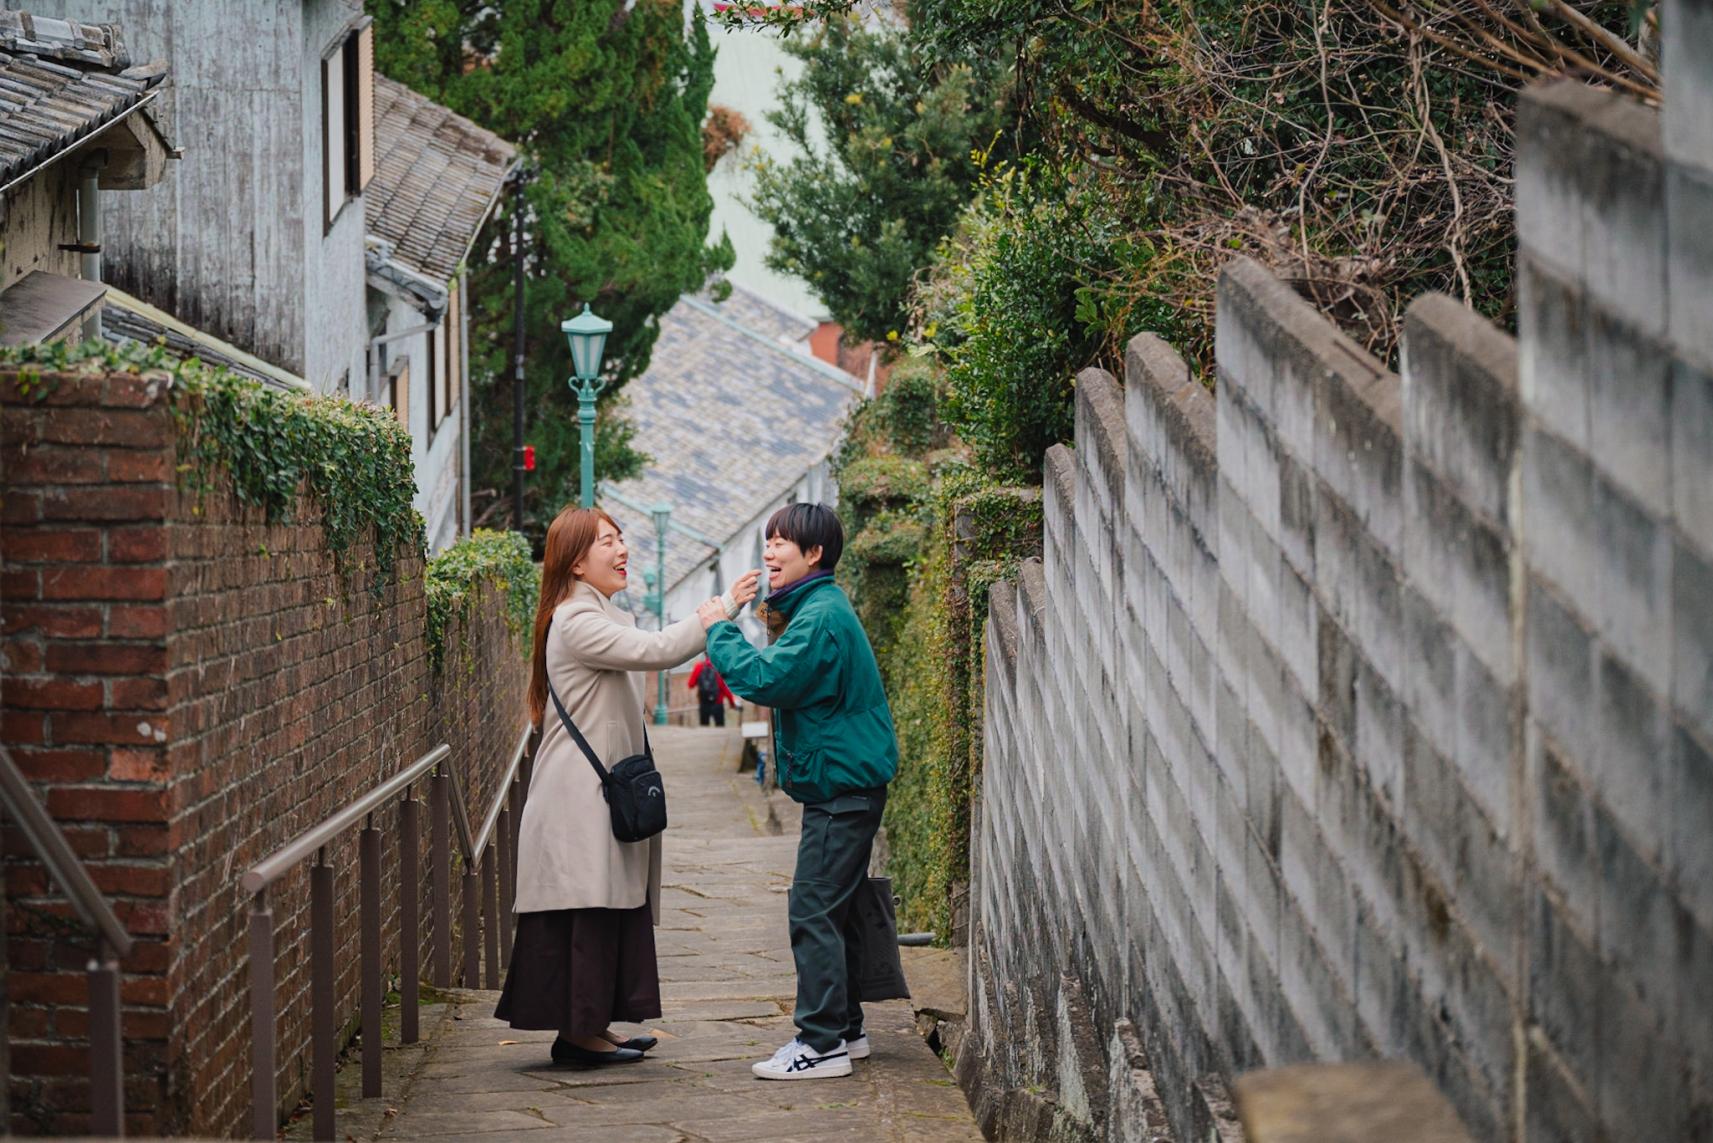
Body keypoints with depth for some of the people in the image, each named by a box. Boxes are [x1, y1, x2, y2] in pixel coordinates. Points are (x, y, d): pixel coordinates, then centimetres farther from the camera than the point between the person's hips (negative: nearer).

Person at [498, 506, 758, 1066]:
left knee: (616, 909, 10)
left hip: (609, 786, 10)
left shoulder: (611, 617, 18)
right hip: (579, 795, -10)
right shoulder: (576, 622, -15)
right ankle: (576, 1031, -6)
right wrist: (725, 606, -20)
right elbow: (656, 651, -23)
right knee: (588, 910, -9)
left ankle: (592, 1025, 15)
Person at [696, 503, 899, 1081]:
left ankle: (822, 1042, -8)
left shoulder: (822, 616, -18)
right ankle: (845, 1028, 23)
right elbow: (788, 680, 22)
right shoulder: (819, 608, 16)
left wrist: (720, 631, -12)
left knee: (813, 910, -10)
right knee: (830, 909, 16)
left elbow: (766, 680, -24)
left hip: (841, 786, -11)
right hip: (843, 782, 11)